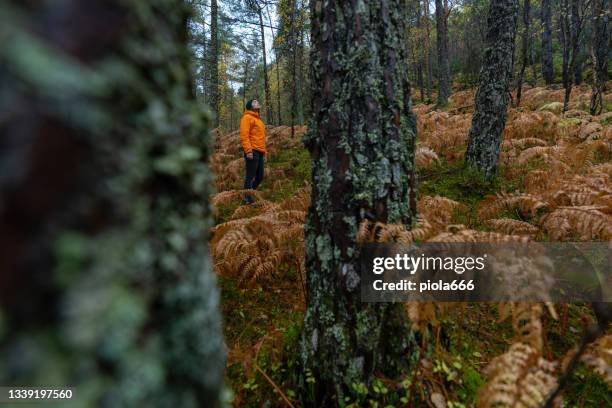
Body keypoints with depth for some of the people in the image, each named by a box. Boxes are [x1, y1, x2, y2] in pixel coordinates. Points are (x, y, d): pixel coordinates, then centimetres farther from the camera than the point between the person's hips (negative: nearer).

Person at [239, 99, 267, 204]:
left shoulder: (258, 119, 24)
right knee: (250, 176, -6)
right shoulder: (247, 117, -4)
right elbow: (244, 135, -14)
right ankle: (248, 199, 0)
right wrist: (248, 151, -21)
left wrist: (264, 150, 21)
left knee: (260, 177, 11)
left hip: (260, 152, 9)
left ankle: (249, 193, 25)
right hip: (252, 152, -9)